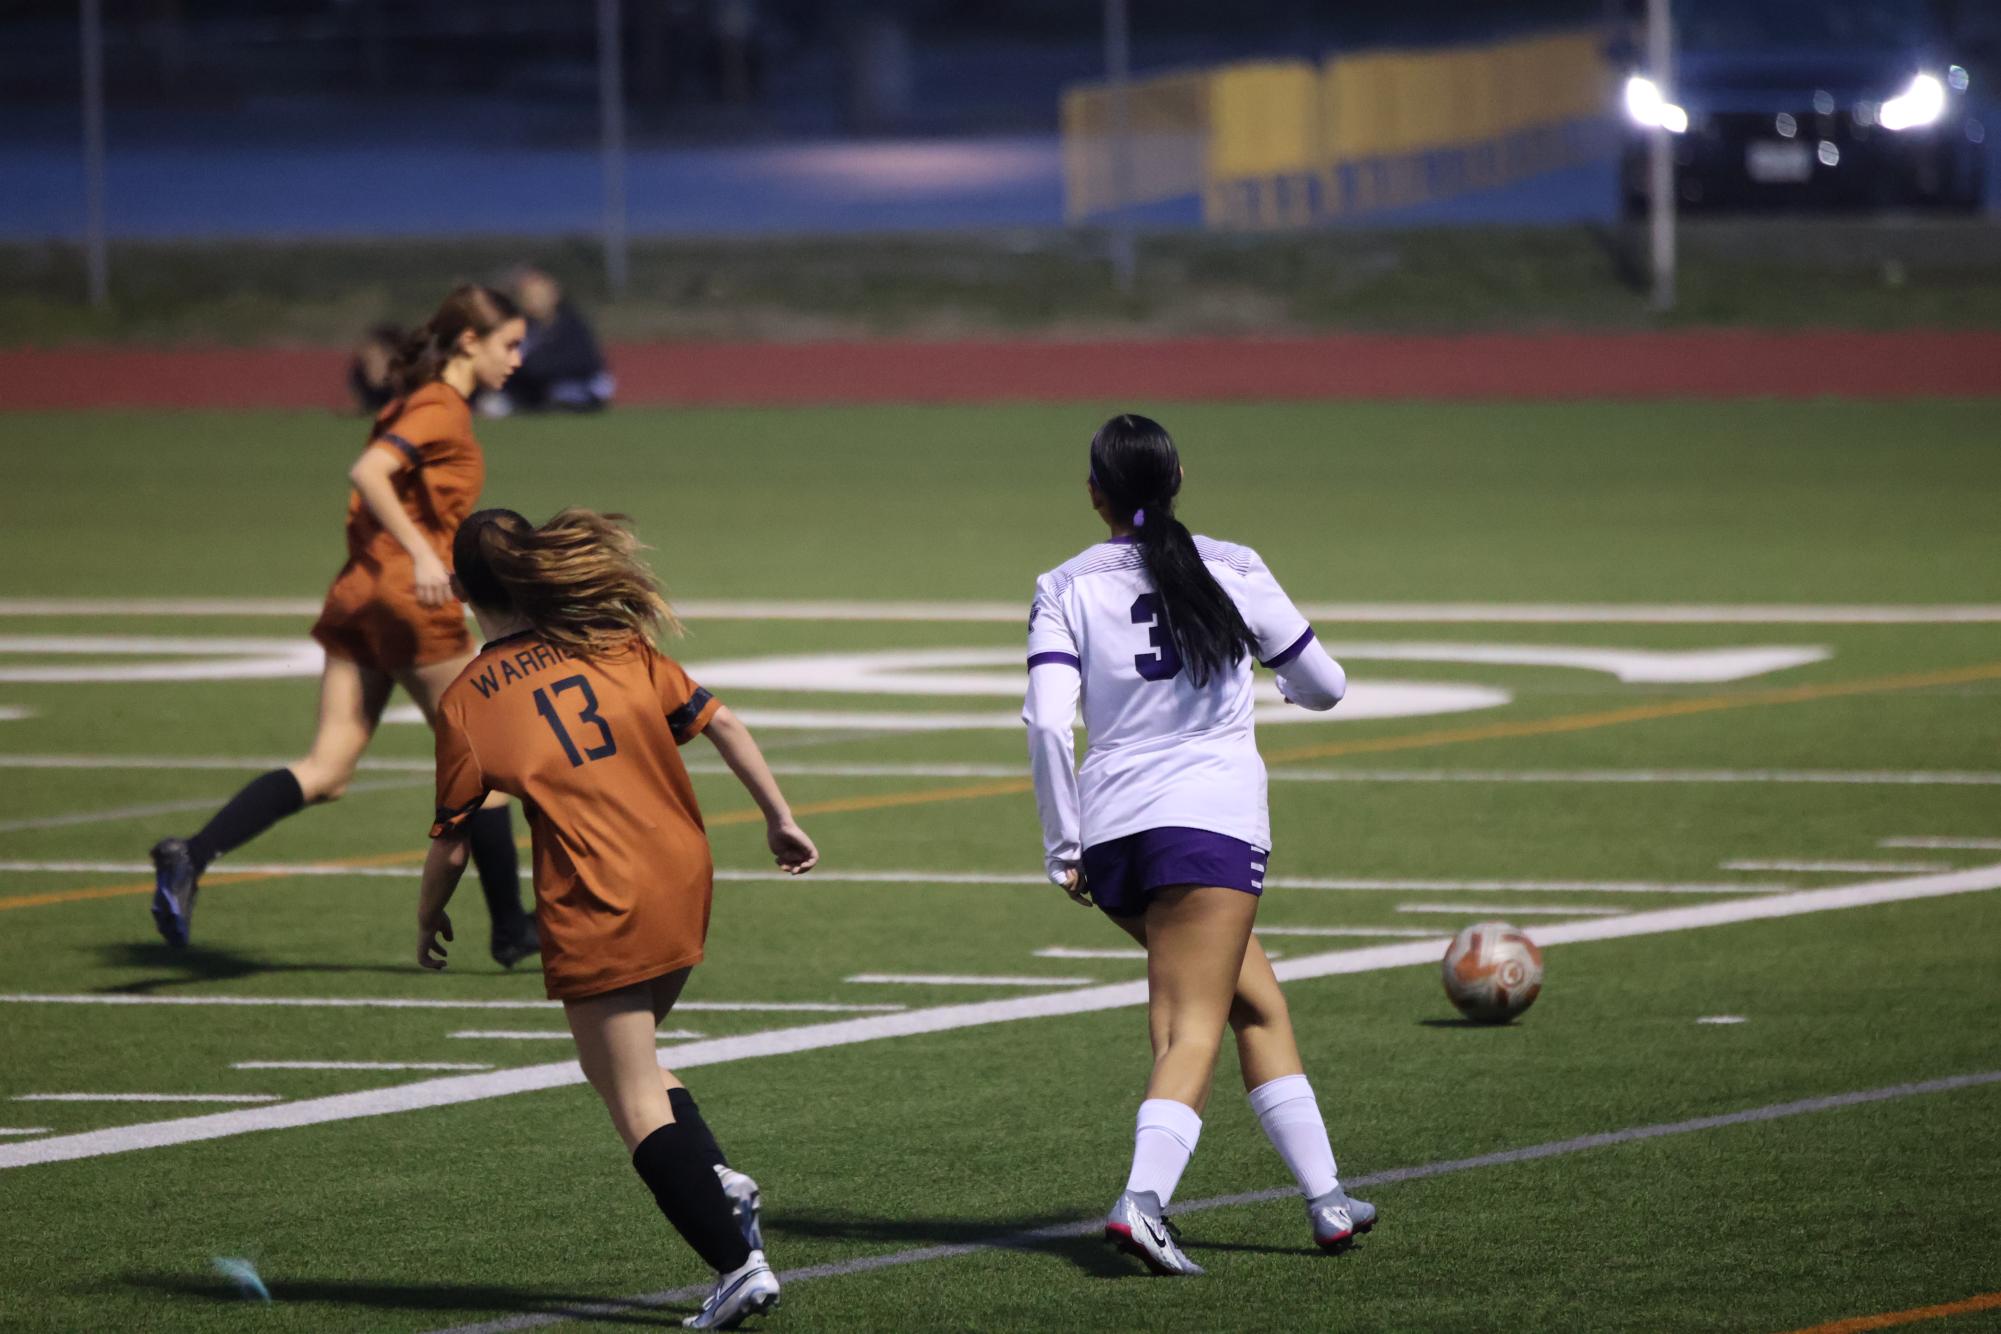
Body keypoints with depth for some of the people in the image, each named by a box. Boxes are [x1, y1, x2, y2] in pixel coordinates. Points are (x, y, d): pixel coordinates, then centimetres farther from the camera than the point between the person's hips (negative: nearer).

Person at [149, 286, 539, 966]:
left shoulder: (418, 405, 17)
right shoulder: (442, 410, -10)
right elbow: (367, 472, -24)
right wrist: (421, 553, -28)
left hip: (360, 596, 8)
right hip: (413, 603, -8)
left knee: (327, 771, -1)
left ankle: (191, 856, -19)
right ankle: (512, 929, 15)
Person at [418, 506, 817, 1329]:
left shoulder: (466, 700, -2)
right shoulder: (616, 646, 8)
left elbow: (450, 843, 1)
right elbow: (718, 721, 5)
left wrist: (429, 920, 19)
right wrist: (780, 819, 12)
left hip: (597, 912, -5)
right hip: (683, 881, 5)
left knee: (634, 1099, 2)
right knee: (630, 1059, 24)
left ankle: (738, 1263, -6)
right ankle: (717, 1180, 4)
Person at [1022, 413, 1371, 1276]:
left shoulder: (1065, 589, 6)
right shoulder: (1232, 571, 5)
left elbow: (1047, 723, -7)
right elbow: (1324, 687, 15)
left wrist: (1063, 847, -1)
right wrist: (1283, 673, 38)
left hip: (1112, 826, 3)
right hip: (1212, 817, -3)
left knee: (1256, 1001, 19)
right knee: (1192, 1028, -9)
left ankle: (1325, 1197, 20)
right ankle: (1141, 1199, -31)